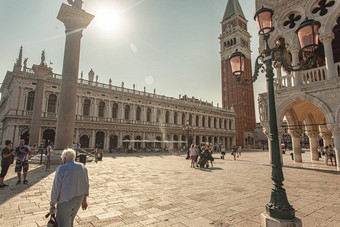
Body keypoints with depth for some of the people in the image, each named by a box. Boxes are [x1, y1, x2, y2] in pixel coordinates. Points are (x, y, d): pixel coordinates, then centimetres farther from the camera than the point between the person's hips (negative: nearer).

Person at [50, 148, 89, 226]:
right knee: (69, 220, 28)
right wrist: (84, 199, 15)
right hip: (78, 200, 5)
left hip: (65, 201, -5)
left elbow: (56, 189, -15)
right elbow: (85, 184, 4)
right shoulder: (82, 167, -2)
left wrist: (52, 205, -2)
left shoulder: (61, 169, -17)